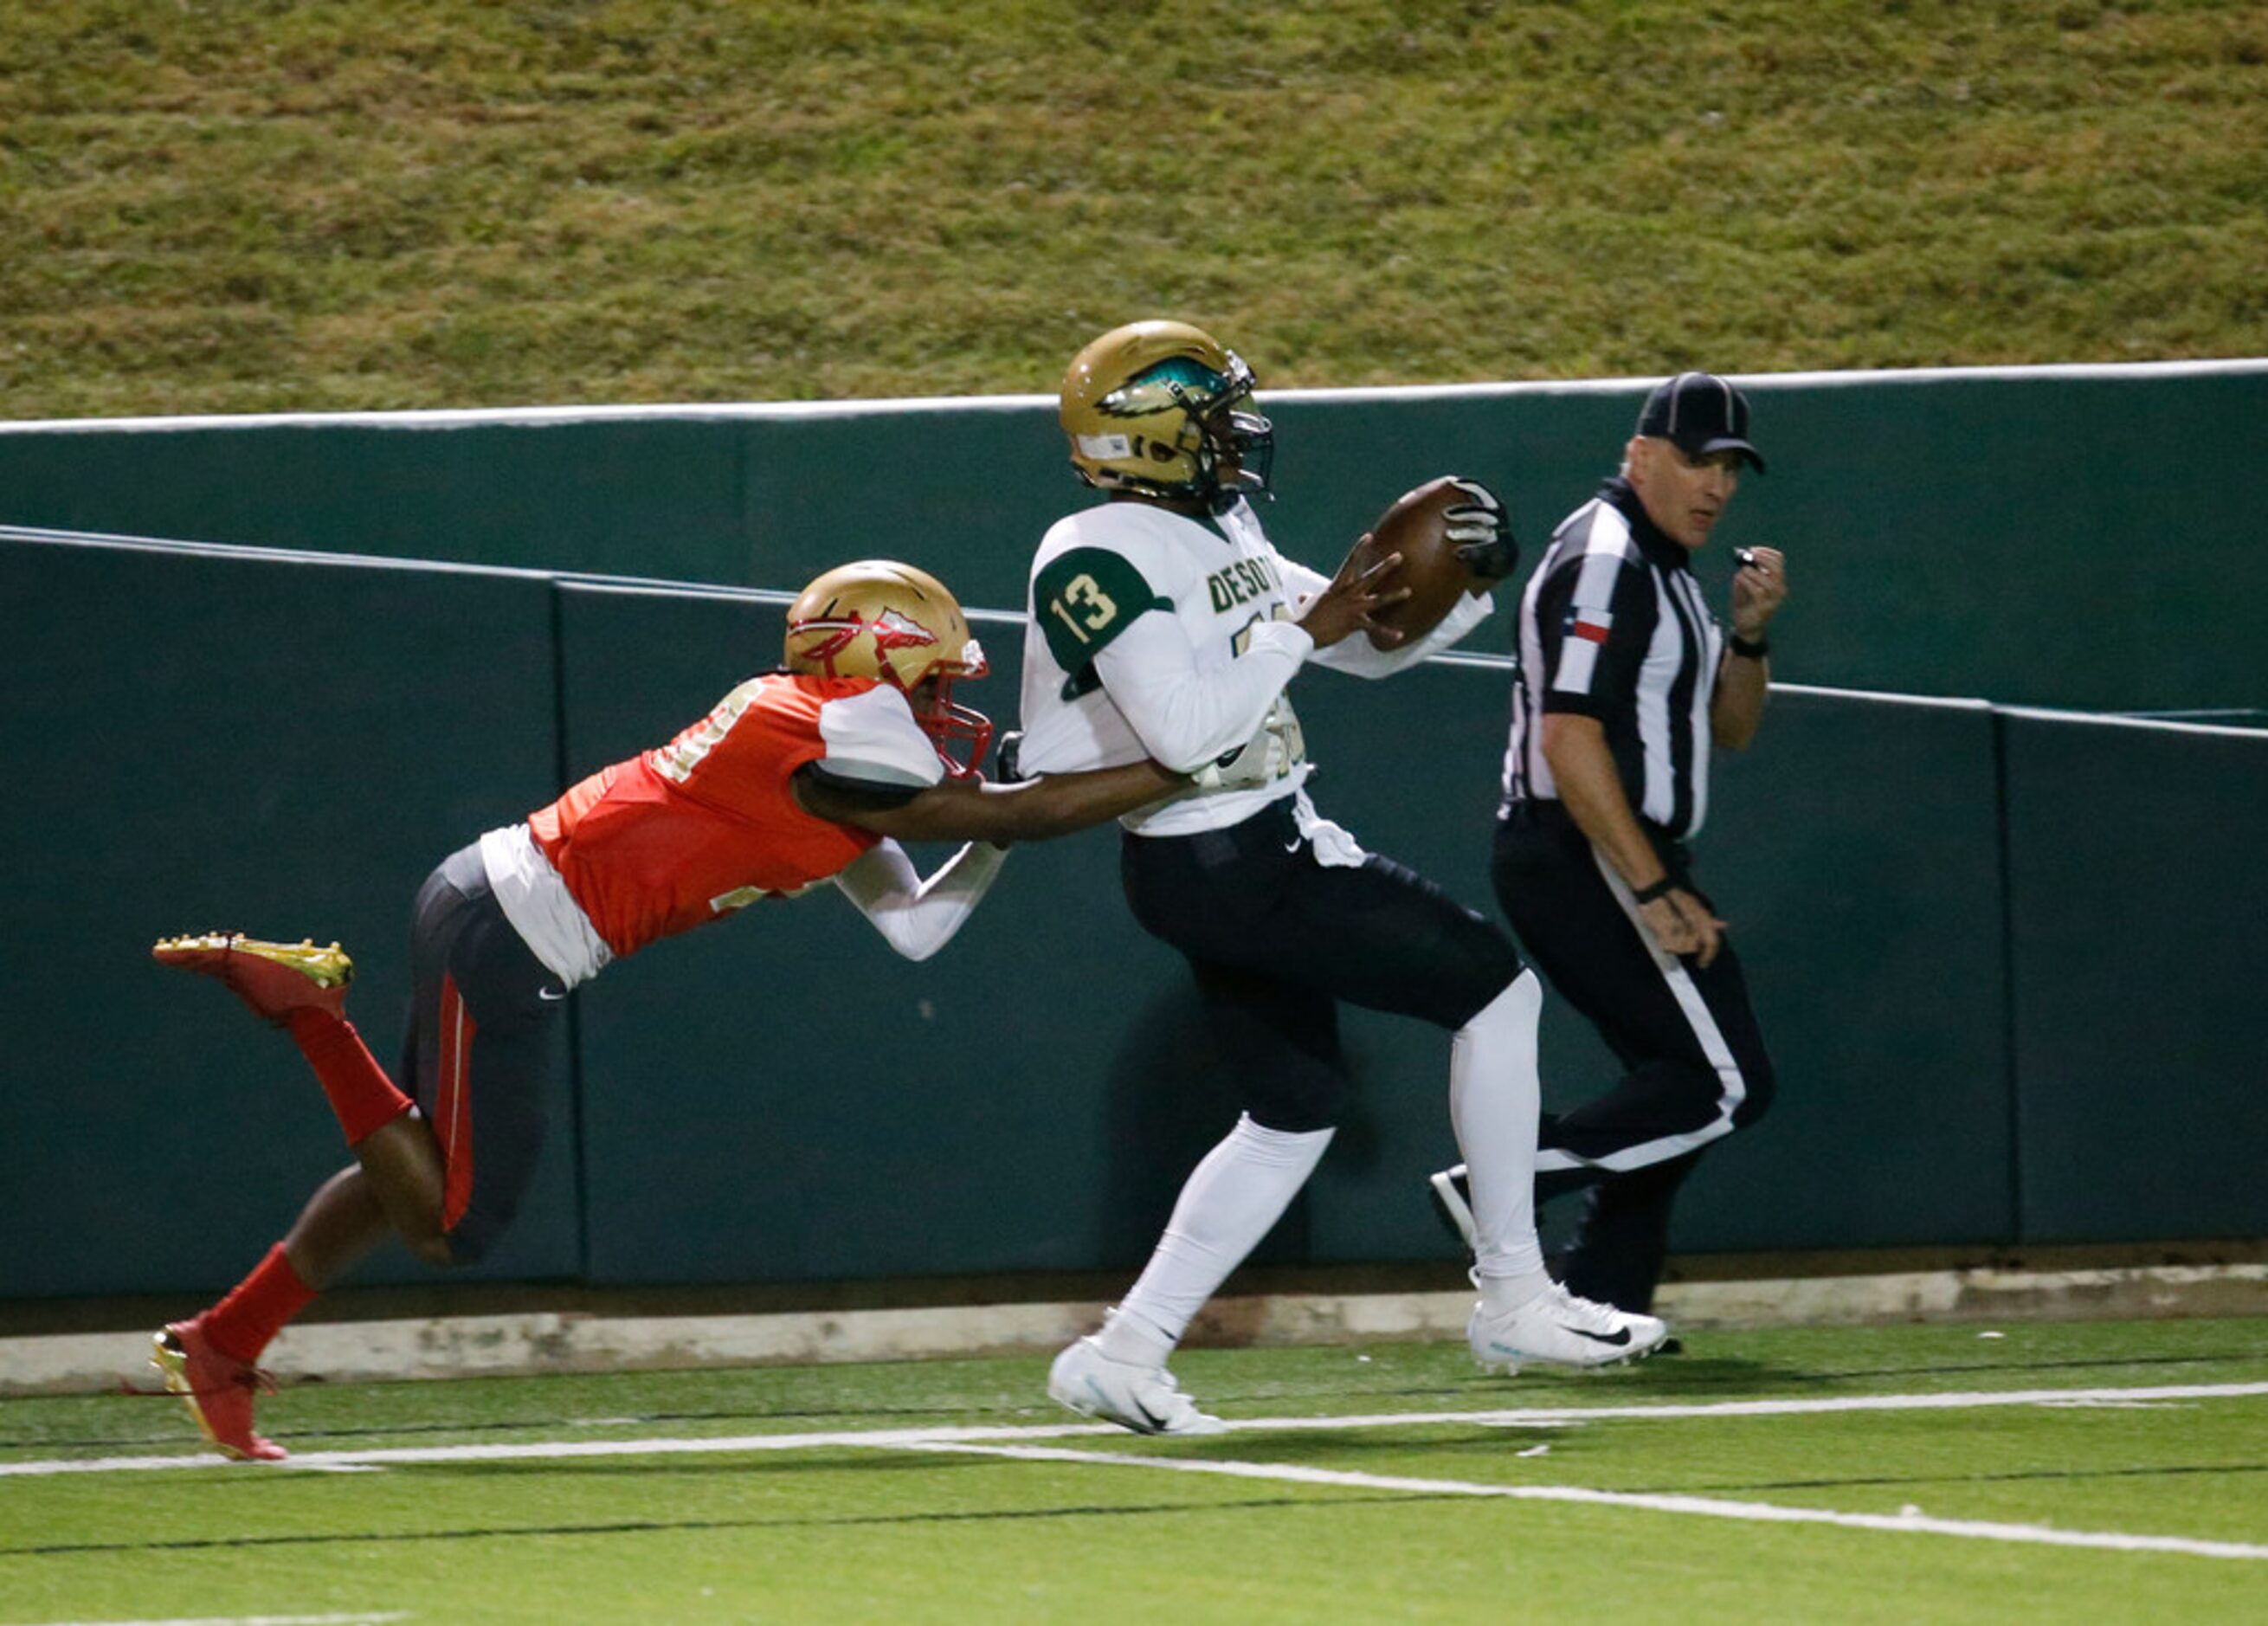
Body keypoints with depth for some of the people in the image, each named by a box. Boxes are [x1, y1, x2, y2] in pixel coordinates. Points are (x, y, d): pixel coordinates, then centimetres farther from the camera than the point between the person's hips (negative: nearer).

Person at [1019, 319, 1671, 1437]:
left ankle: (1125, 1355, 16)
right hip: (1223, 868, -10)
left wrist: (1467, 585, 1)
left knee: (1295, 1112, 16)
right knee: (1494, 987, -6)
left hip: (1263, 851, 10)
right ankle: (1514, 1302, 0)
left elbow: (1374, 643, 19)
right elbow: (1184, 727, -26)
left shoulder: (1220, 535, 14)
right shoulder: (1098, 559, -16)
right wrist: (1302, 628, -18)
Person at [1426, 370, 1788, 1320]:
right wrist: (1657, 893, -25)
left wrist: (1747, 636, 2)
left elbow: (1730, 729, 23)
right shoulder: (1603, 561, -13)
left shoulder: (1665, 571, 19)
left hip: (1617, 863, 11)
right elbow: (1568, 739, -22)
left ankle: (1598, 1302, 11)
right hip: (1585, 859, -11)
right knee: (1728, 1080, -13)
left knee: (1675, 1082, 13)